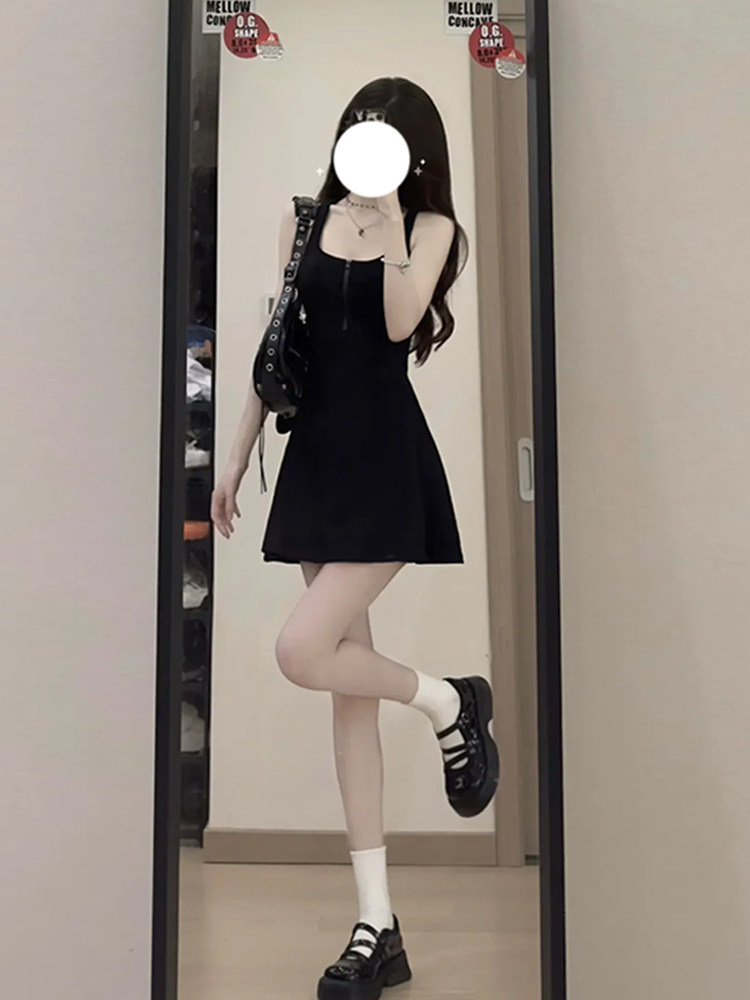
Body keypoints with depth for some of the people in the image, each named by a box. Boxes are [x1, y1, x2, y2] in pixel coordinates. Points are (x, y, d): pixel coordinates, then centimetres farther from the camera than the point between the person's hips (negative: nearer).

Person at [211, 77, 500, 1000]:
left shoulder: (429, 226, 2)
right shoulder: (304, 219, 13)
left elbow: (400, 325, -16)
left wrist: (391, 216, -13)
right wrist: (237, 455, 12)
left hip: (389, 463, -4)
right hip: (317, 457, 5)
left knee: (302, 651, -19)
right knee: (348, 684, 4)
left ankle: (450, 702, 13)